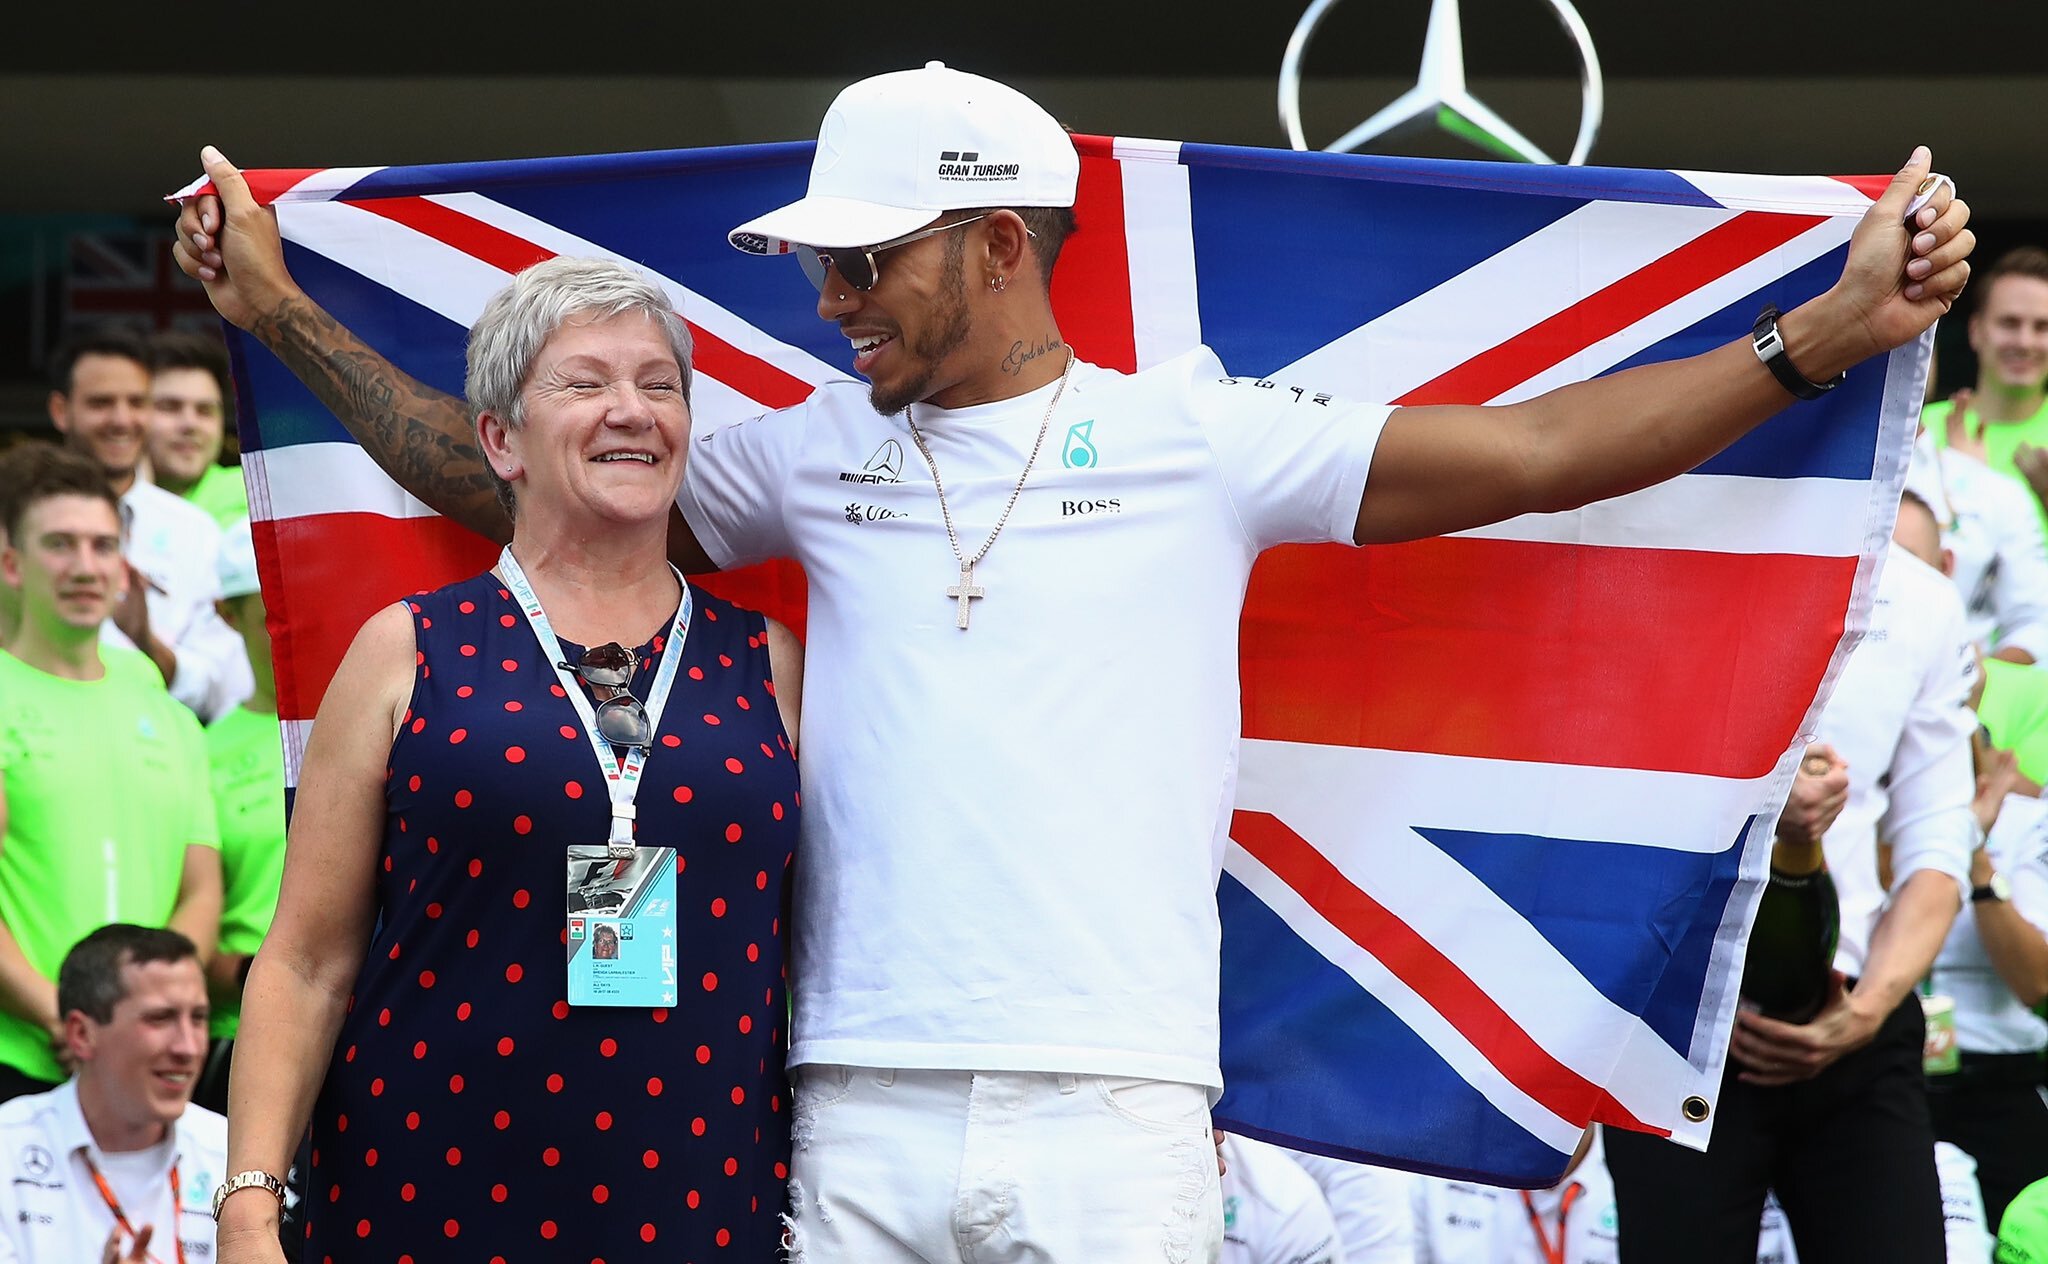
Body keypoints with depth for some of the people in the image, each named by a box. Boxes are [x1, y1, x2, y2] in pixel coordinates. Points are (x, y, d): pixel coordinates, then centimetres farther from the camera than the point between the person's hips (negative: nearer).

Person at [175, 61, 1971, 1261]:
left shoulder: (1198, 439, 4)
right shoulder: (812, 459, 13)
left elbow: (1528, 455, 1)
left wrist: (1823, 337, -6)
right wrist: (284, 315, 22)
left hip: (1114, 1111, -2)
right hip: (859, 1119, 3)